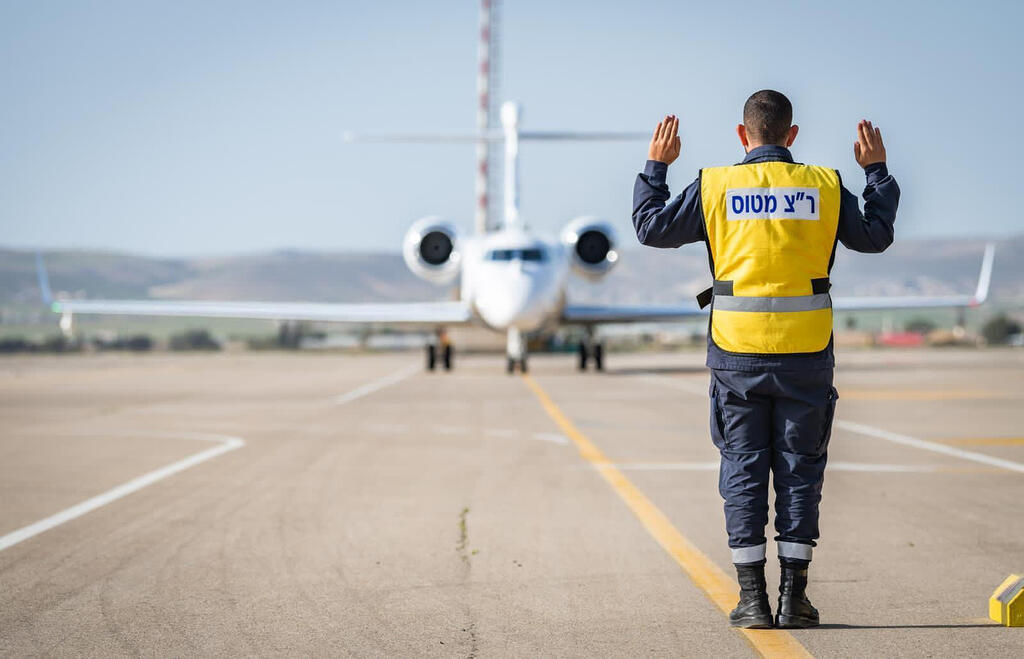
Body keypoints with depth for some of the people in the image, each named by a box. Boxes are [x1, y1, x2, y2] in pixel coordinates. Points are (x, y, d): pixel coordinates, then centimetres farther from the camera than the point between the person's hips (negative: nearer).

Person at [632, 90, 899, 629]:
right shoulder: (824, 186, 1)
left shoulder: (715, 188, -1)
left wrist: (656, 167, 20)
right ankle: (793, 598, 7)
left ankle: (753, 599, 4)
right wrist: (877, 171, 27)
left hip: (737, 355, 0)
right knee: (799, 470, 7)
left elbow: (652, 228, 8)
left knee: (743, 469, 6)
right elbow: (876, 235, 15)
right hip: (805, 356, 1)